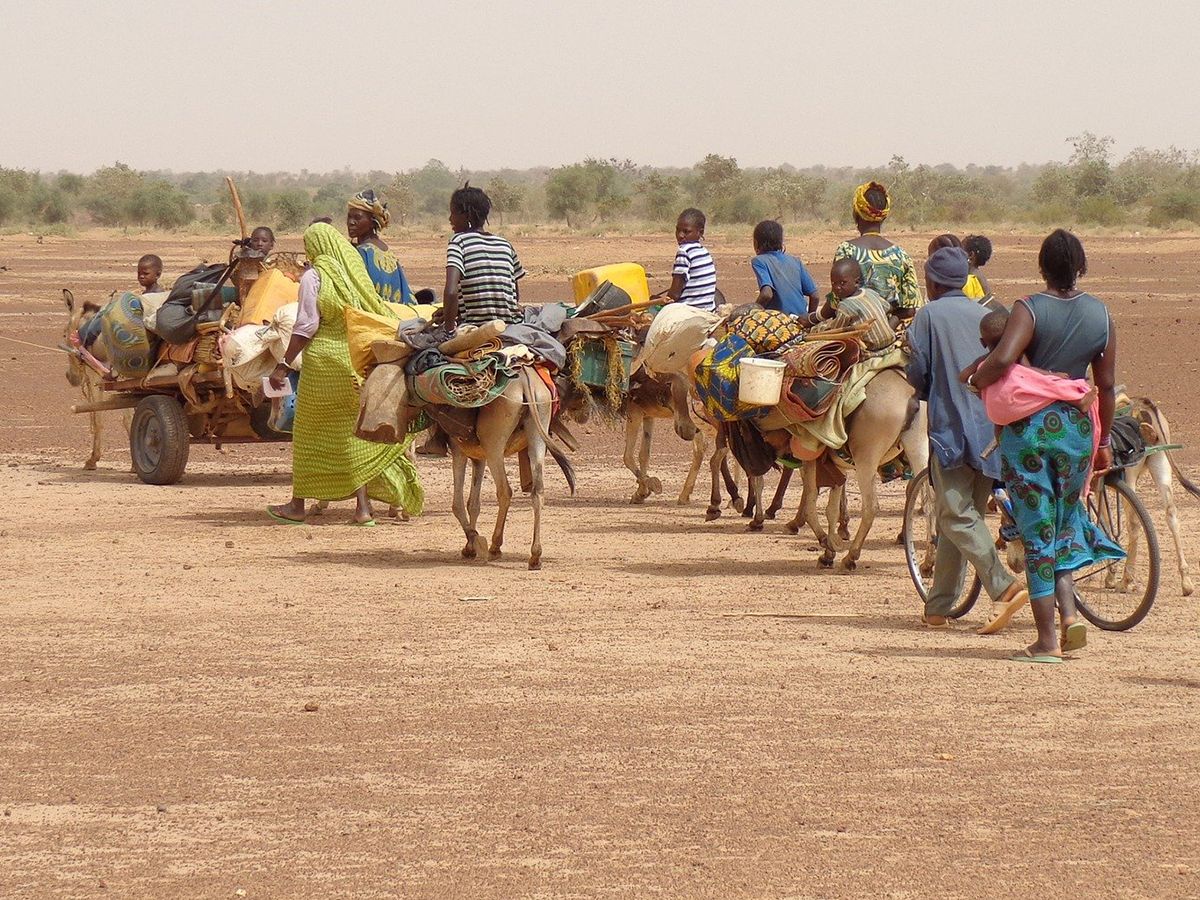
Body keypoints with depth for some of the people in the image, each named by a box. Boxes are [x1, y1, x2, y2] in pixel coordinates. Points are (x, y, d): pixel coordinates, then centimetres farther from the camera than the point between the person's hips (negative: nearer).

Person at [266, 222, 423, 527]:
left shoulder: (314, 276, -9)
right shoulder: (356, 271, 8)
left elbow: (306, 327, -13)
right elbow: (379, 314, 13)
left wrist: (284, 365, -11)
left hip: (325, 362, -5)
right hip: (360, 361, 5)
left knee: (310, 433, 6)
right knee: (354, 432, 9)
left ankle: (298, 505, 13)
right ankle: (363, 507, 3)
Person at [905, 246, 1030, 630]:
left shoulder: (929, 315, -1)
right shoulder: (985, 316, 13)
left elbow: (917, 375, -3)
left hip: (950, 426, -6)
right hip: (990, 427, 6)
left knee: (957, 515, -10)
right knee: (961, 516, 12)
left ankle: (1004, 588, -28)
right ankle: (938, 606, 14)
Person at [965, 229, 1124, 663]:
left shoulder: (1031, 309, -10)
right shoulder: (1100, 314, 3)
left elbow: (1002, 359, -26)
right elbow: (1107, 386, 8)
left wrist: (973, 379, -6)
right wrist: (1104, 442, 19)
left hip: (1028, 426, -3)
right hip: (1076, 427, 3)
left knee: (1036, 533, 3)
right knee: (1065, 522, 22)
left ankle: (1047, 640, 5)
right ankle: (1069, 609, 3)